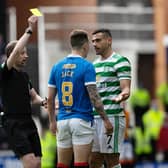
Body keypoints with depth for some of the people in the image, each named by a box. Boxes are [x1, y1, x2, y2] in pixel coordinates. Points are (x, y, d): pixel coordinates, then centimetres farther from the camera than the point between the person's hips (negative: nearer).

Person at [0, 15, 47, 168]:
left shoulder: (24, 75, 16)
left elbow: (33, 96, 25)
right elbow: (15, 51, -24)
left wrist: (43, 101, 2)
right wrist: (29, 30, -24)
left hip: (29, 123, 8)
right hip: (14, 125, -8)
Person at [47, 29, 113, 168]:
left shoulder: (57, 67, 7)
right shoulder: (86, 66, -9)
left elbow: (50, 98, 9)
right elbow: (94, 97, -14)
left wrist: (52, 121, 19)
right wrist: (106, 120, -7)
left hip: (62, 120, 5)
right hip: (82, 120, -5)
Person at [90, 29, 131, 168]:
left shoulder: (120, 61, -4)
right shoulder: (94, 65, 20)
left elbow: (126, 89, -13)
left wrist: (121, 96, -36)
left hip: (112, 116, -8)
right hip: (94, 118, 8)